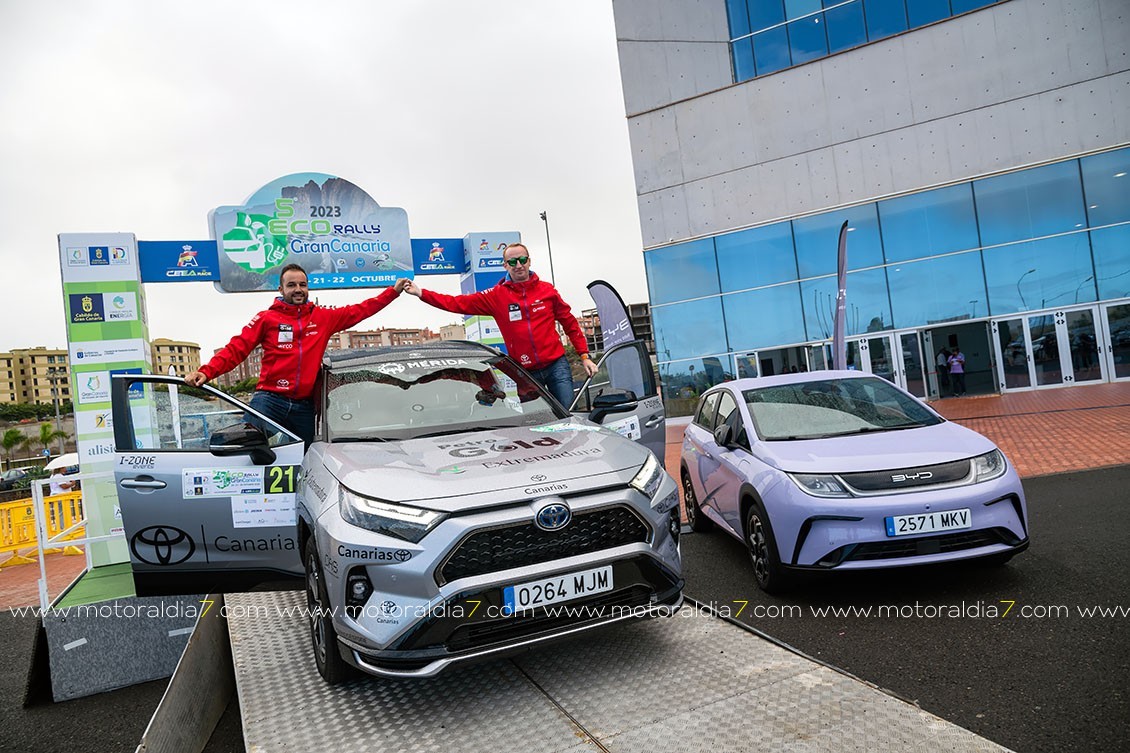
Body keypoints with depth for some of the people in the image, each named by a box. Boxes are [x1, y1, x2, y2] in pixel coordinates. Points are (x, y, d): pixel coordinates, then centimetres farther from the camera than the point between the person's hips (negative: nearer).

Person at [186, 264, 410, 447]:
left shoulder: (322, 317, 11)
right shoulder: (266, 318, 3)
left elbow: (359, 311, 17)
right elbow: (236, 349, -2)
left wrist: (393, 291, 15)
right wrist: (206, 372, -16)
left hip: (304, 407, 3)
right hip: (269, 399, -3)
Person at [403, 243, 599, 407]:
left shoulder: (547, 290, 3)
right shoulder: (496, 296, 2)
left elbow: (569, 322, 7)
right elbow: (459, 303, -1)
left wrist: (584, 356, 3)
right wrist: (421, 293, -7)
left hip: (557, 366, -1)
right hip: (526, 372, 1)